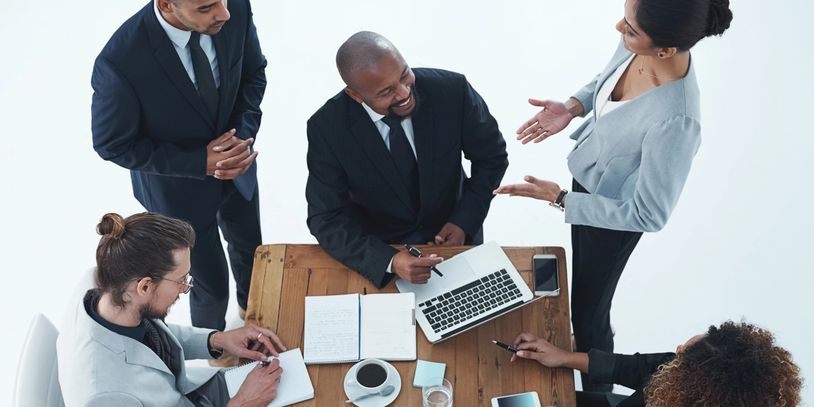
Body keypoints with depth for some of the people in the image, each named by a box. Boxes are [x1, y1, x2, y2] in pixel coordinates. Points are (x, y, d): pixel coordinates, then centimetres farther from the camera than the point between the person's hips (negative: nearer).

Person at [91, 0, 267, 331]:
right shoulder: (120, 61, -37)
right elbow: (112, 145, -21)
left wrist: (243, 136, -21)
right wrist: (200, 163, -27)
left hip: (235, 164, 4)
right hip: (178, 186, -4)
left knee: (250, 249, 29)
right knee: (212, 285, 16)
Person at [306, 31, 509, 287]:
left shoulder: (452, 90, -17)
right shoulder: (326, 128, -19)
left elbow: (491, 156, -1)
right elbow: (326, 219, -16)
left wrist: (464, 223, -12)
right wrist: (390, 261, -32)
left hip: (451, 235, 0)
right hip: (378, 247, 0)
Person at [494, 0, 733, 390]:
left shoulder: (675, 122, -42)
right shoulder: (636, 43, -21)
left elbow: (648, 216, -29)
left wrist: (558, 197, -27)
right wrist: (572, 106, -13)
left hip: (614, 214, -7)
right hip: (588, 178, 7)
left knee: (588, 314, 15)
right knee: (583, 282, 32)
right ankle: (588, 348, 63)